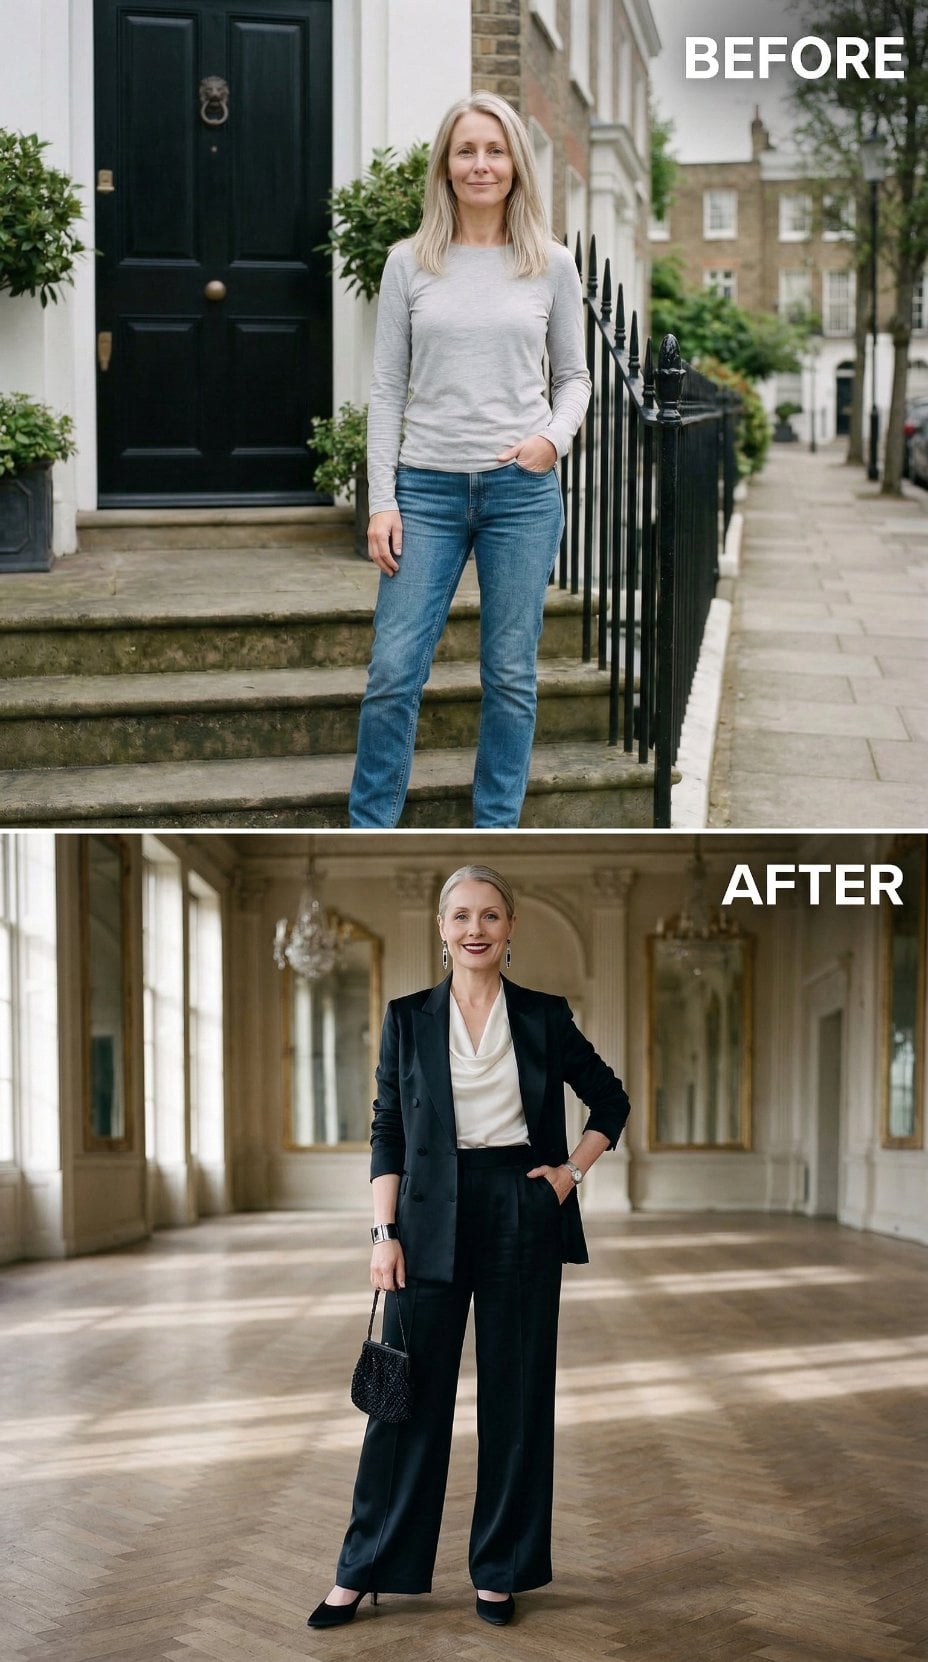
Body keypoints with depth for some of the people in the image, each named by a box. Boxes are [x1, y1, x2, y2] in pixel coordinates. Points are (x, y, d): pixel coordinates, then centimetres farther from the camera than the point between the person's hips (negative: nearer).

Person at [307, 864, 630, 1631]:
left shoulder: (545, 1016, 3)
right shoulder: (408, 1018, 3)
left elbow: (610, 1101, 14)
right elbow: (388, 1132, 3)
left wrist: (574, 1171, 2)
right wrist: (385, 1233, -4)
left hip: (523, 1216, 1)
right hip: (433, 1218, 0)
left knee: (516, 1394, 5)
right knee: (410, 1392, 1)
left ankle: (500, 1569, 17)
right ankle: (364, 1568, 12)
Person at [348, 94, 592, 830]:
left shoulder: (551, 265, 5)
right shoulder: (410, 264, 4)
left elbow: (574, 376, 12)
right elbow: (388, 388, 4)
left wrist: (555, 438, -10)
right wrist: (382, 500, -2)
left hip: (522, 490, 0)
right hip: (428, 489, 0)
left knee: (510, 675, 6)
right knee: (394, 672, -3)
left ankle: (496, 830, 17)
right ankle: (368, 832, 10)